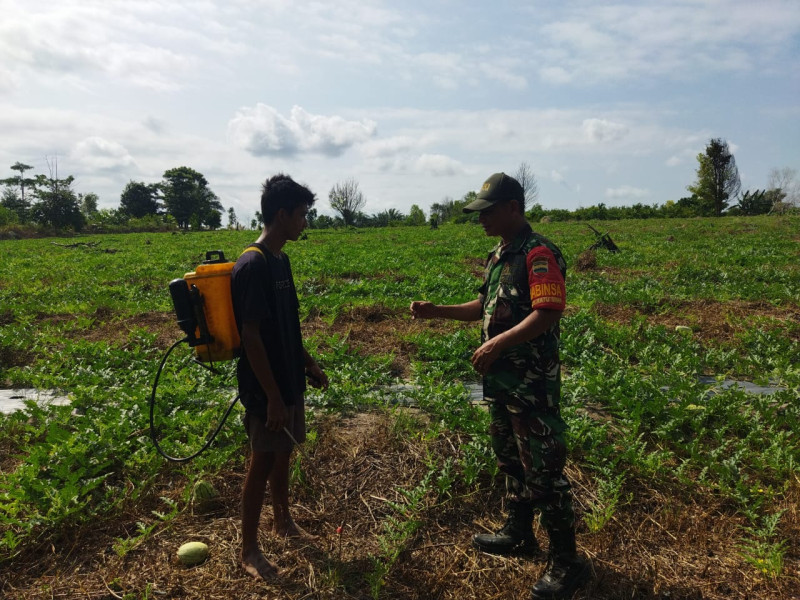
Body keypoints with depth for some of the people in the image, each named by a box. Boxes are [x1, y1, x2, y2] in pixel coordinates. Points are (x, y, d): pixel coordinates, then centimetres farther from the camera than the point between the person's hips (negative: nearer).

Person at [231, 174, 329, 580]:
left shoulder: (281, 259, 7)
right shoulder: (252, 265, -22)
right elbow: (251, 336, -23)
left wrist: (308, 364, 18)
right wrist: (272, 397, -22)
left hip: (289, 379, 9)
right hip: (265, 388, -9)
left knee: (283, 453, 21)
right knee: (262, 461, 4)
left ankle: (283, 519, 41)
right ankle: (249, 549, 21)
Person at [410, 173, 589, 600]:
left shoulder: (538, 254, -17)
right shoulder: (498, 256, 13)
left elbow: (547, 314, -26)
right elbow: (485, 307, 19)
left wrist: (496, 344, -26)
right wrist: (436, 312, 10)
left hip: (533, 383, -10)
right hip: (501, 379, 10)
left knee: (543, 471, 0)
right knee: (510, 460, 21)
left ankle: (566, 562, 17)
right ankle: (518, 534, 39)